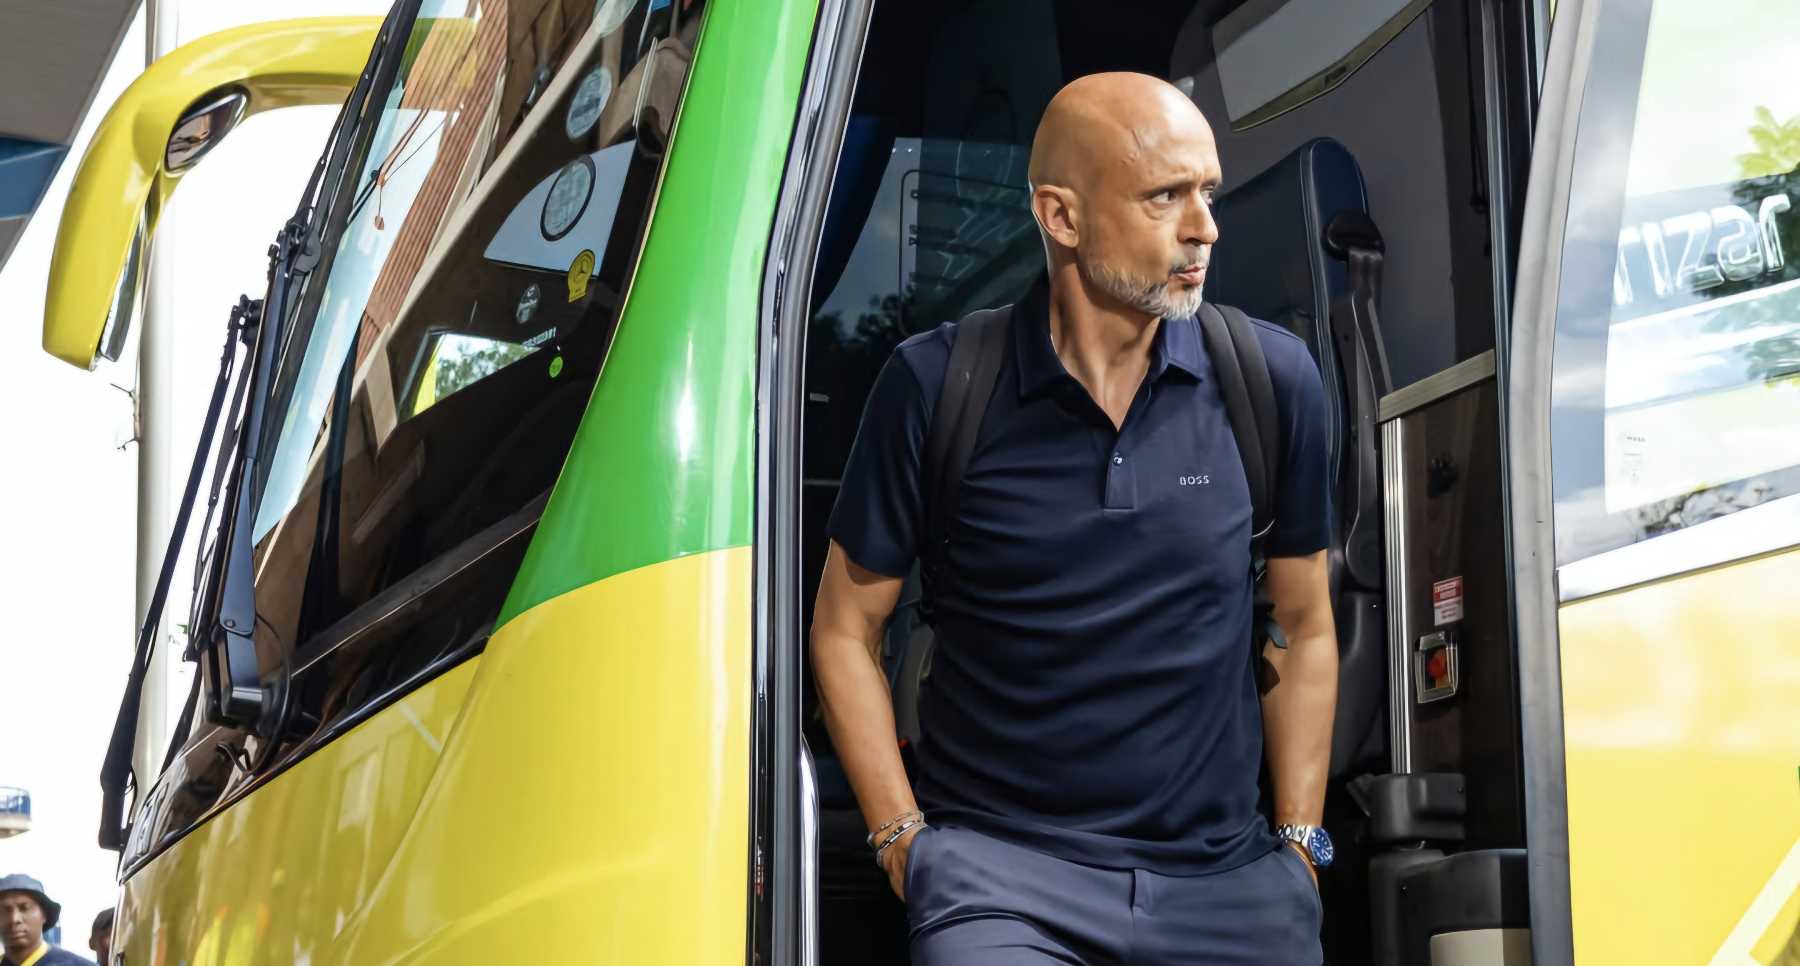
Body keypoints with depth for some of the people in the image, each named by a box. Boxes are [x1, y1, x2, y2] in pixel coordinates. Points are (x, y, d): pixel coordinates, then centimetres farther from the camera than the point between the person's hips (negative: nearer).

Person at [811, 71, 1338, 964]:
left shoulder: (1273, 378, 2)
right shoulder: (937, 385, -4)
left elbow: (1304, 630, 11)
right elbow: (844, 630, 4)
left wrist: (1298, 843, 7)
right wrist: (901, 840, -2)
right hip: (999, 866, -3)